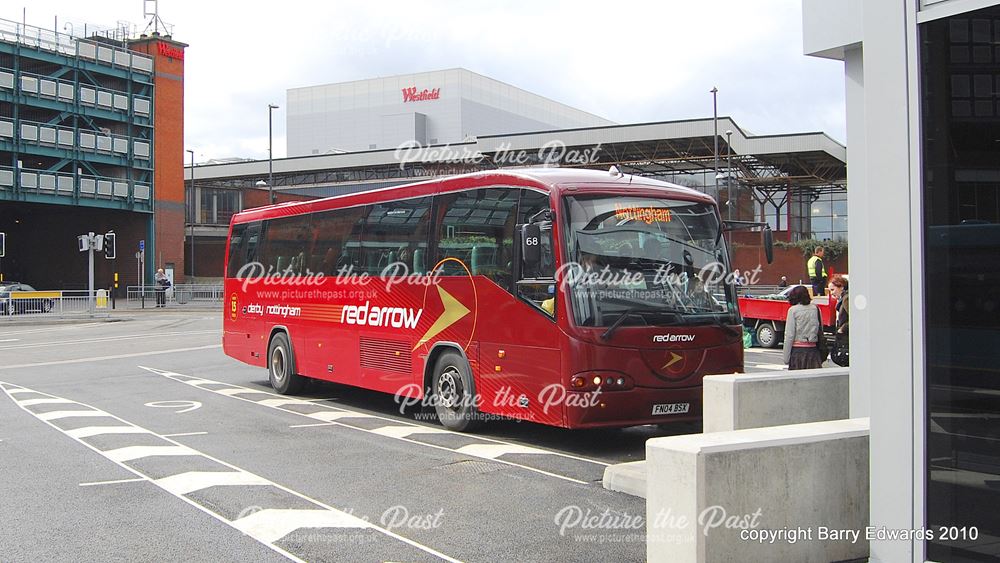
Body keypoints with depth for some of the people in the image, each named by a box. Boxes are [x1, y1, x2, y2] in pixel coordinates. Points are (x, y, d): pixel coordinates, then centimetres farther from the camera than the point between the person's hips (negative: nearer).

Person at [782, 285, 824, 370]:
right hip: (813, 349, 4)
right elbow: (820, 332, 7)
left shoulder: (793, 310, -5)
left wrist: (786, 357, -4)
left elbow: (789, 335, -7)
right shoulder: (816, 309, 7)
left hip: (798, 350, -4)